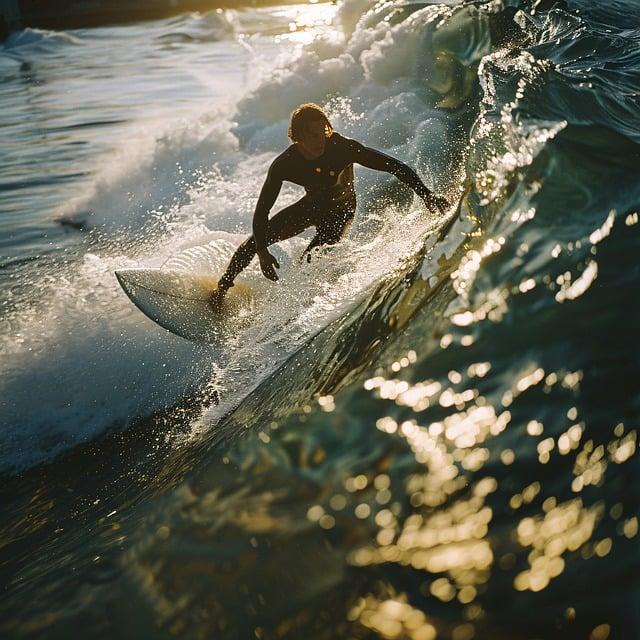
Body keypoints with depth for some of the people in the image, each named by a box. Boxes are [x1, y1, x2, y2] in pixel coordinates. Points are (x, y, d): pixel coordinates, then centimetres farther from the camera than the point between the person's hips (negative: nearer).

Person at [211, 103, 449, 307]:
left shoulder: (343, 148, -33)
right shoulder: (283, 165, -26)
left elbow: (394, 166, -31)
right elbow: (262, 210, -23)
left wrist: (426, 194, -40)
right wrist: (262, 251, -35)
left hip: (340, 212, -3)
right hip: (311, 206, 3)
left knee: (309, 263, -26)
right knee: (256, 240, -2)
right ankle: (223, 287, 22)